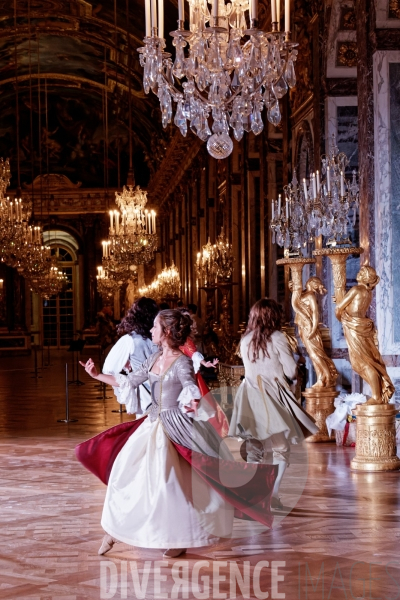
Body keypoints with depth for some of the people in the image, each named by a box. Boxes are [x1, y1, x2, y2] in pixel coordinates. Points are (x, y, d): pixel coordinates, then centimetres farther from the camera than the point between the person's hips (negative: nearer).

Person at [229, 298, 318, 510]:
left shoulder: (245, 340, 6)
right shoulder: (277, 338, -8)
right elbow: (291, 372, -5)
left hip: (250, 393, 4)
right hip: (272, 395, -4)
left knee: (253, 448, 10)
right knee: (281, 448, 5)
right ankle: (273, 493, -4)